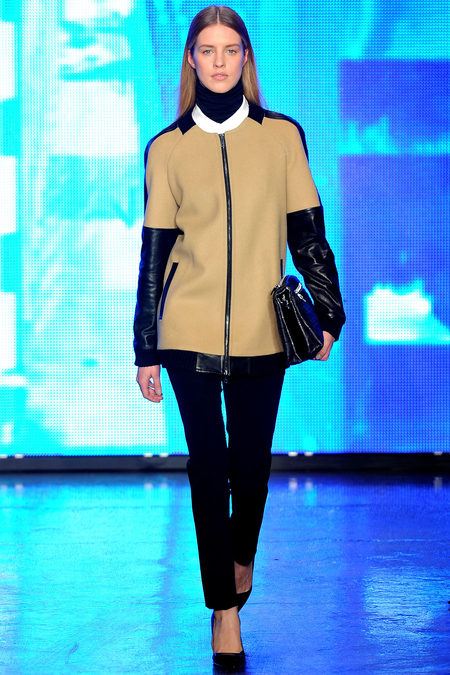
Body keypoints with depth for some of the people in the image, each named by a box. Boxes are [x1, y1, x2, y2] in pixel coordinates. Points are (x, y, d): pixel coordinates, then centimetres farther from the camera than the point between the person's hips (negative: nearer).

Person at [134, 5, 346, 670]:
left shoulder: (282, 135, 4)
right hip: (189, 331, -1)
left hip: (261, 330, 1)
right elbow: (154, 250, 4)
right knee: (208, 465, 1)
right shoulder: (167, 148, 4)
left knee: (252, 459, 9)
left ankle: (242, 557, 38)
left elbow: (307, 230, 7)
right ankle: (224, 607, 10)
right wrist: (146, 348, 2)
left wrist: (329, 309, 0)